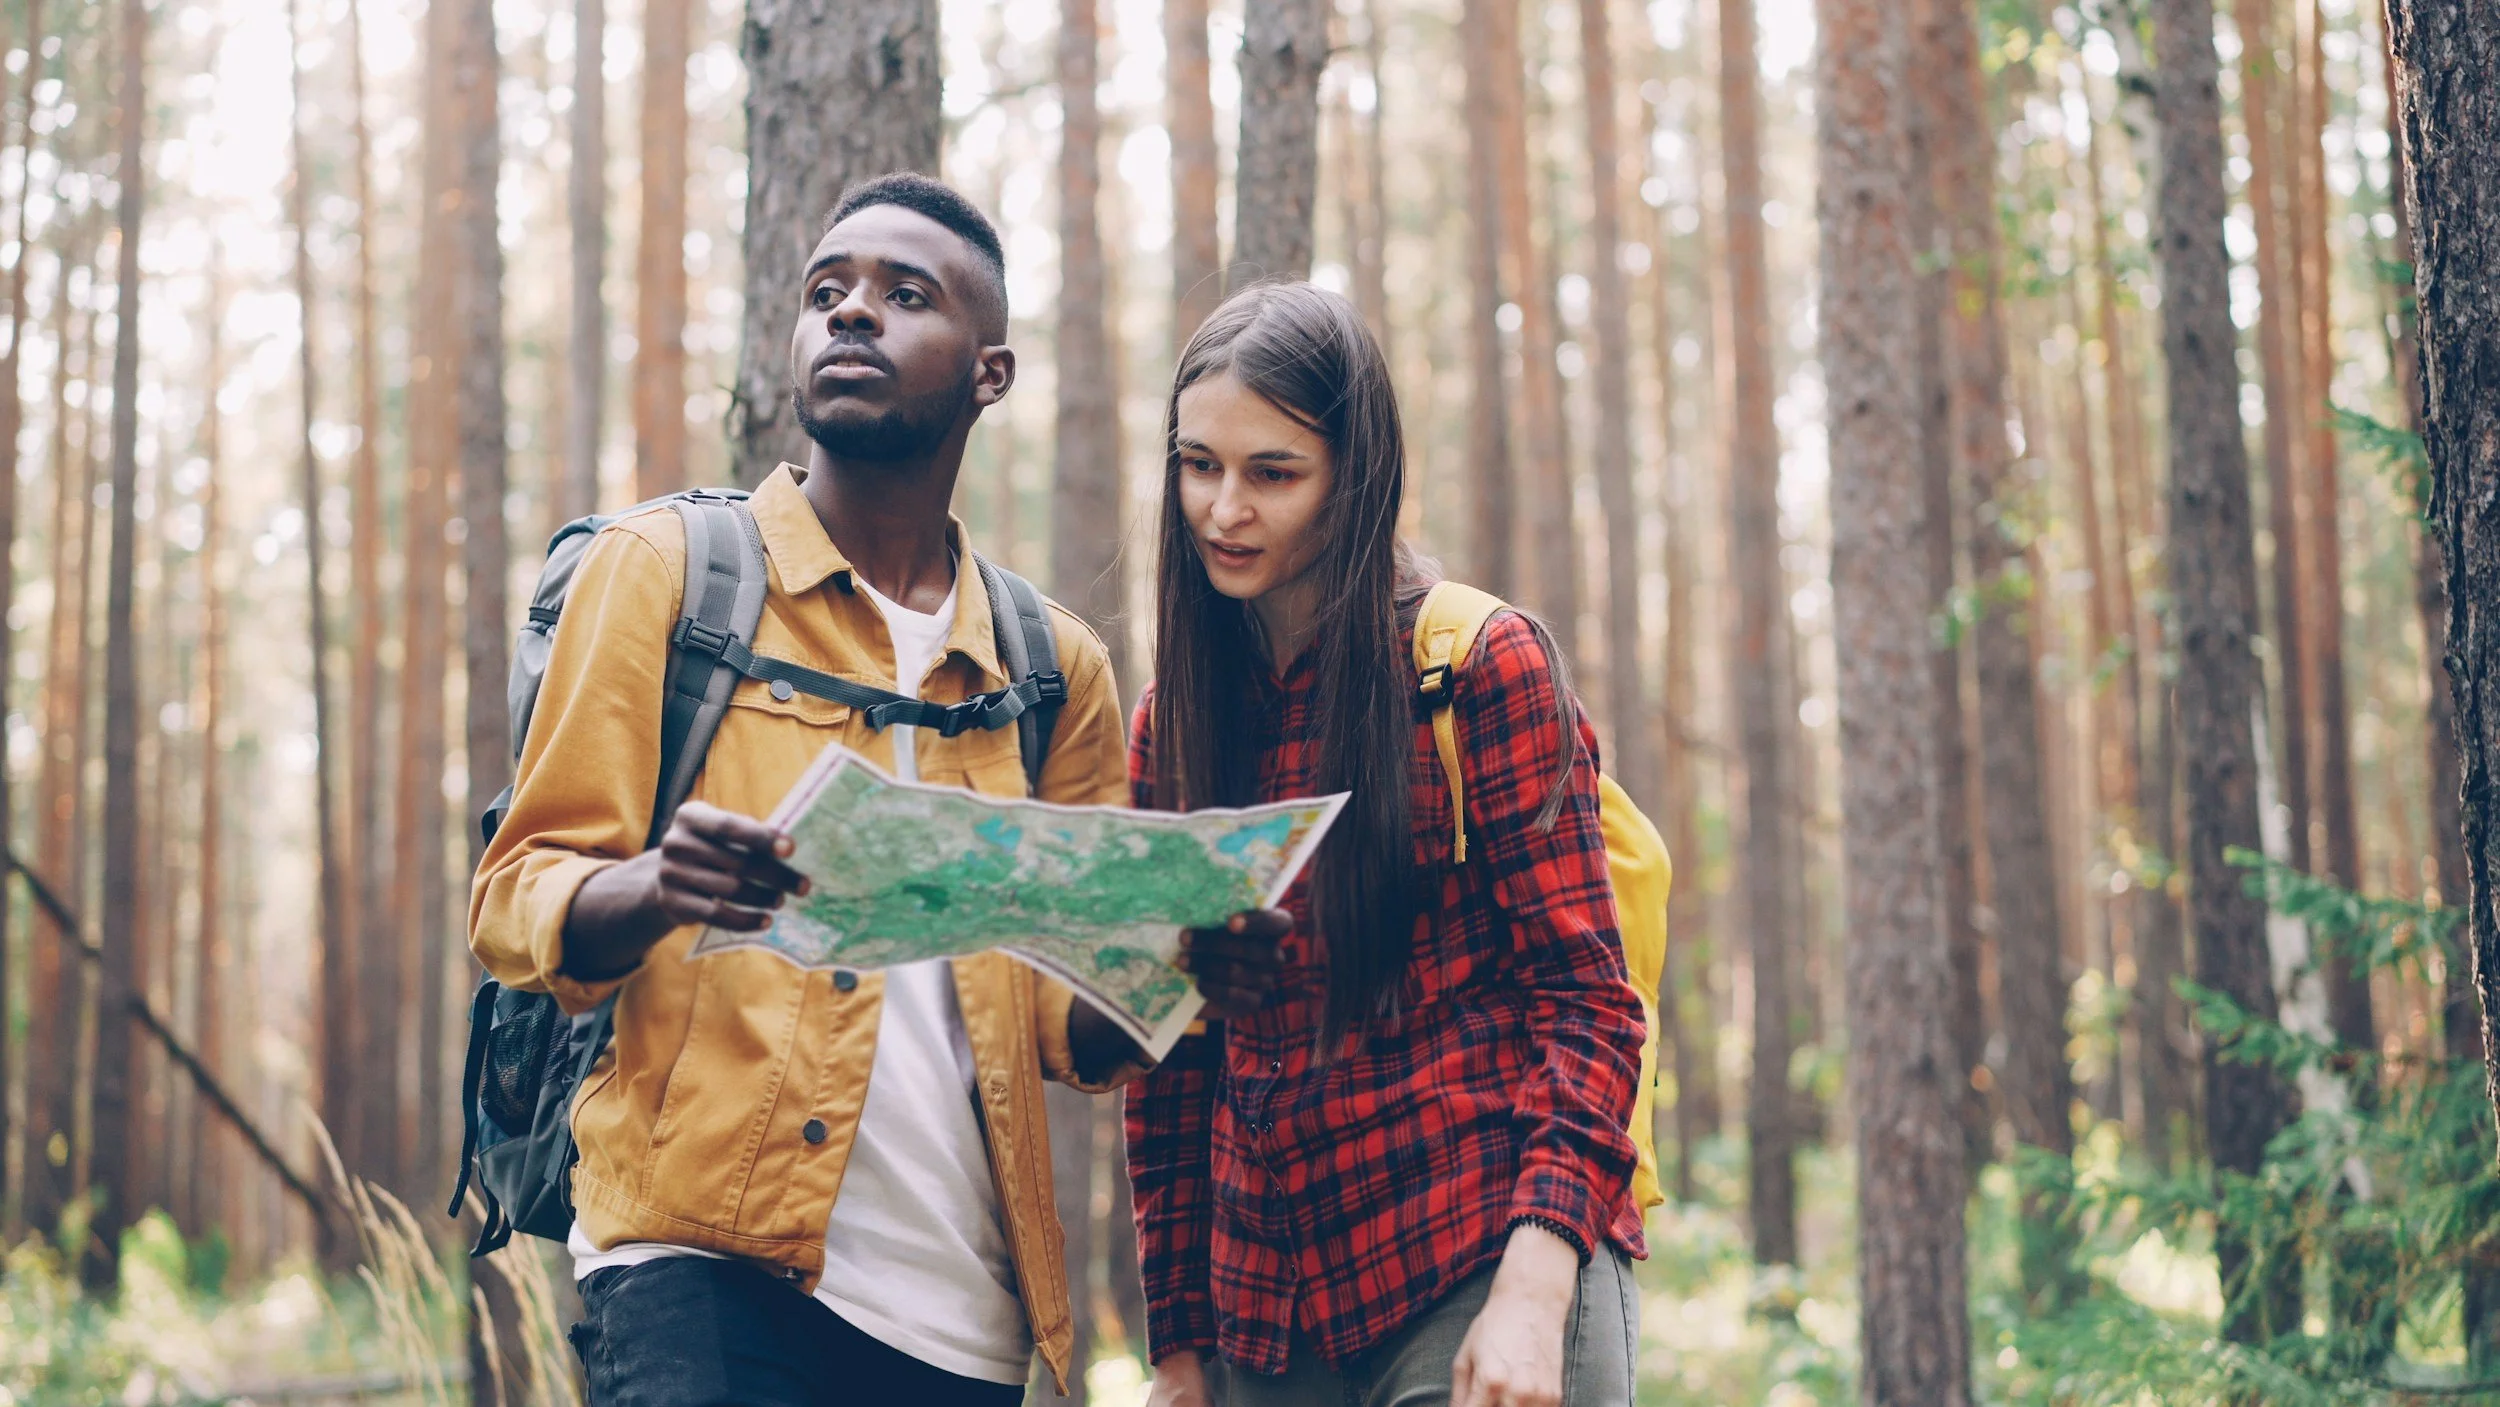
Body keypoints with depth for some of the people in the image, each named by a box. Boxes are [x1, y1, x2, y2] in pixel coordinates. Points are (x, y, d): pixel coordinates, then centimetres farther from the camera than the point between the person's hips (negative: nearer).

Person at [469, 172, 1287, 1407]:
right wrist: (654, 892, -22)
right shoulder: (664, 569, 6)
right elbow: (515, 902, 1)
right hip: (708, 1270, -3)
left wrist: (1182, 971, -7)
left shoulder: (1059, 671, 15)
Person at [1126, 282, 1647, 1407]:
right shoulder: (1173, 721, 10)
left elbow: (1584, 998, -6)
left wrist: (1536, 1286, -18)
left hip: (1477, 1271, -4)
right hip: (1267, 1304, 5)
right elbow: (1168, 1059, 13)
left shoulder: (1484, 664, -4)